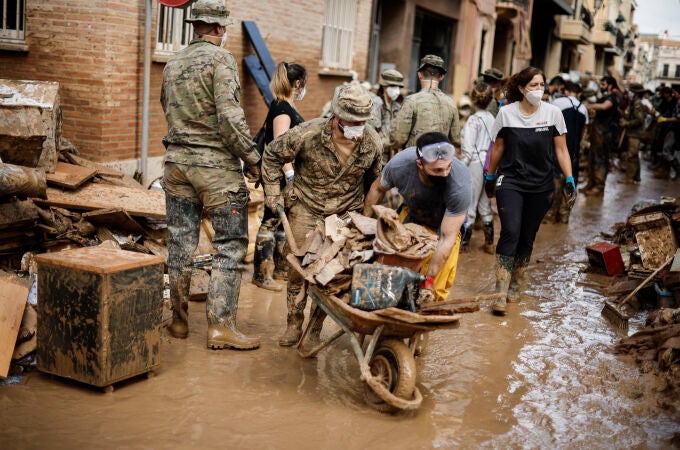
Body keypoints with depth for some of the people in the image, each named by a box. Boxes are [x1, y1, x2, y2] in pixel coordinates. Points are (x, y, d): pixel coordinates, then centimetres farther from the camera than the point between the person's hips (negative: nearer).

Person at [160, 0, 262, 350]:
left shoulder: (172, 64, 12)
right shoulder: (221, 59, -9)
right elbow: (229, 115, -18)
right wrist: (252, 157, -11)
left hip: (177, 161, 7)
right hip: (216, 165, -7)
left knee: (180, 243, 12)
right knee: (230, 246, -1)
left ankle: (179, 320, 20)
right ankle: (220, 325, -4)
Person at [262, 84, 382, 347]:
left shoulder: (373, 143, -11)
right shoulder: (308, 135, -21)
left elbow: (373, 180, 9)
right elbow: (272, 155, -5)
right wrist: (272, 193, -5)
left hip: (347, 213, 2)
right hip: (306, 207, -1)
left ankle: (317, 326, 15)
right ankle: (294, 324, 16)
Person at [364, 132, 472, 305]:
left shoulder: (461, 185, -39)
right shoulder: (399, 164, -31)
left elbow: (447, 239, -33)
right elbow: (377, 188, -5)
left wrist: (429, 281, -33)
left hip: (447, 223, -2)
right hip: (411, 213, 3)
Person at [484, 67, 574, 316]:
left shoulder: (553, 113, -1)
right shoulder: (506, 113, -3)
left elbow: (561, 150, 3)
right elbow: (498, 148, 8)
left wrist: (569, 179, -6)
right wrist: (490, 178, 14)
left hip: (540, 187, 2)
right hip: (510, 183, -2)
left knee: (527, 238, 8)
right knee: (510, 233, -15)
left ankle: (516, 286, 23)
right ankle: (501, 293, -14)